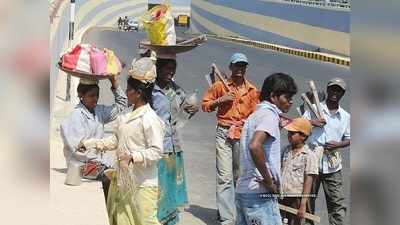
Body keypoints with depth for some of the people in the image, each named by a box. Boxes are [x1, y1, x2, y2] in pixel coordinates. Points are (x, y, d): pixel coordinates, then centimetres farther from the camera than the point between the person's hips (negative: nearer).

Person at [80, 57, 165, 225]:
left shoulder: (150, 119, -18)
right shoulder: (125, 116, 8)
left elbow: (156, 151, -19)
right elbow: (114, 141, 14)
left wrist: (134, 157, -29)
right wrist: (89, 144, 10)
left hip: (143, 182, -9)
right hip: (123, 178, 9)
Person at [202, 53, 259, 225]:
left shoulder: (252, 90, 8)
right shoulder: (220, 86, 4)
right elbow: (205, 105, 9)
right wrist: (221, 99, -7)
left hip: (243, 134, 2)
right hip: (224, 133, -2)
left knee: (240, 176, 8)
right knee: (224, 177, -7)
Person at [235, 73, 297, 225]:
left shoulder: (255, 115, 18)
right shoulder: (269, 115, -12)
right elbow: (255, 146, -28)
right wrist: (268, 181, -19)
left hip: (242, 190, 9)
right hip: (260, 194, -9)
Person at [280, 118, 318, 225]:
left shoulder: (309, 155, -8)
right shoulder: (285, 150, 9)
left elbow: (308, 182, -11)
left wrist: (303, 204, -15)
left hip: (297, 199, -5)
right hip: (281, 198, 5)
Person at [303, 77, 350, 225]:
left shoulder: (345, 116, 9)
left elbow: (349, 139, 12)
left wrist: (339, 144, -8)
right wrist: (310, 122, -18)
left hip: (333, 165, 2)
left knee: (338, 203, 0)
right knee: (308, 199, 7)